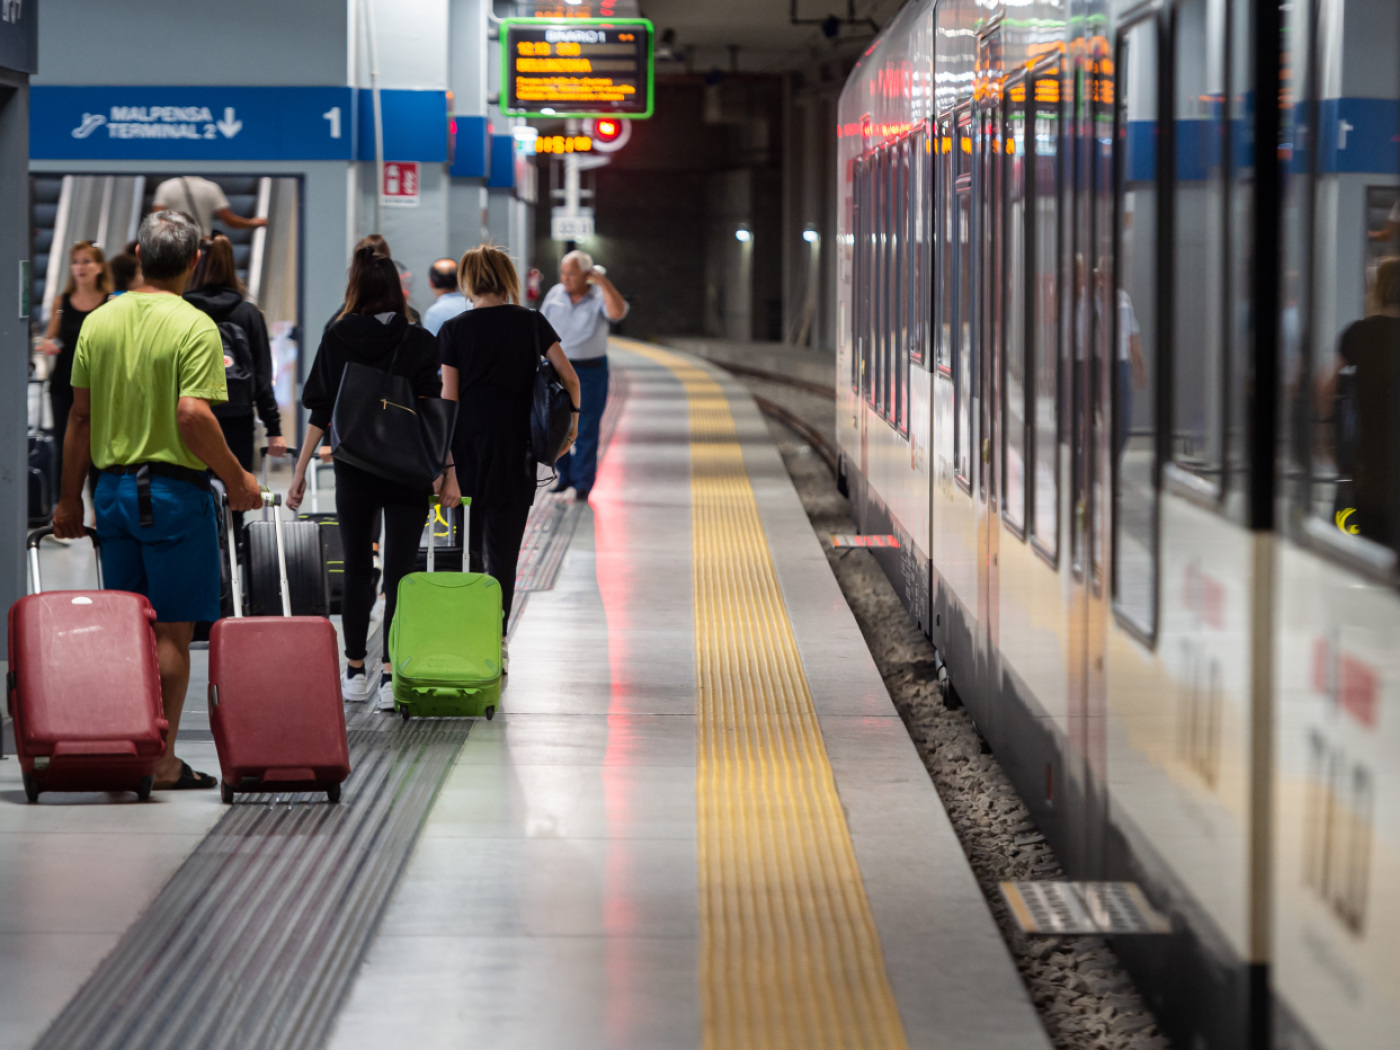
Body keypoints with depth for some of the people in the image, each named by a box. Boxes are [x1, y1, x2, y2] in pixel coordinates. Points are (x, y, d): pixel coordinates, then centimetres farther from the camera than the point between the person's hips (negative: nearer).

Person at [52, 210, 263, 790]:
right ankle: (162, 760, 0)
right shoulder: (194, 327, -12)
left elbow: (79, 418, 8)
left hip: (112, 487, 6)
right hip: (175, 490, -6)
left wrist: (71, 498, 15)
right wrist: (237, 479, -7)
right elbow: (193, 416, -21)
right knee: (172, 631, 0)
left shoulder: (99, 322, 6)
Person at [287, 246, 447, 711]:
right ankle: (391, 676, -7)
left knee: (357, 568, 14)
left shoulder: (337, 339, -2)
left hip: (354, 467, 1)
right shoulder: (420, 342, -2)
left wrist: (300, 472, 3)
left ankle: (356, 672, 20)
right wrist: (449, 475, -2)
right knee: (399, 572, 1)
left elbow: (320, 413, -3)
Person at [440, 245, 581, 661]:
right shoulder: (532, 323, 2)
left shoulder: (455, 329, -1)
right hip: (516, 449, 0)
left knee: (470, 546, 12)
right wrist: (573, 419, 12)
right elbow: (570, 378, -4)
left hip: (468, 444, 0)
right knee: (503, 548, 2)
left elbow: (449, 398, -3)